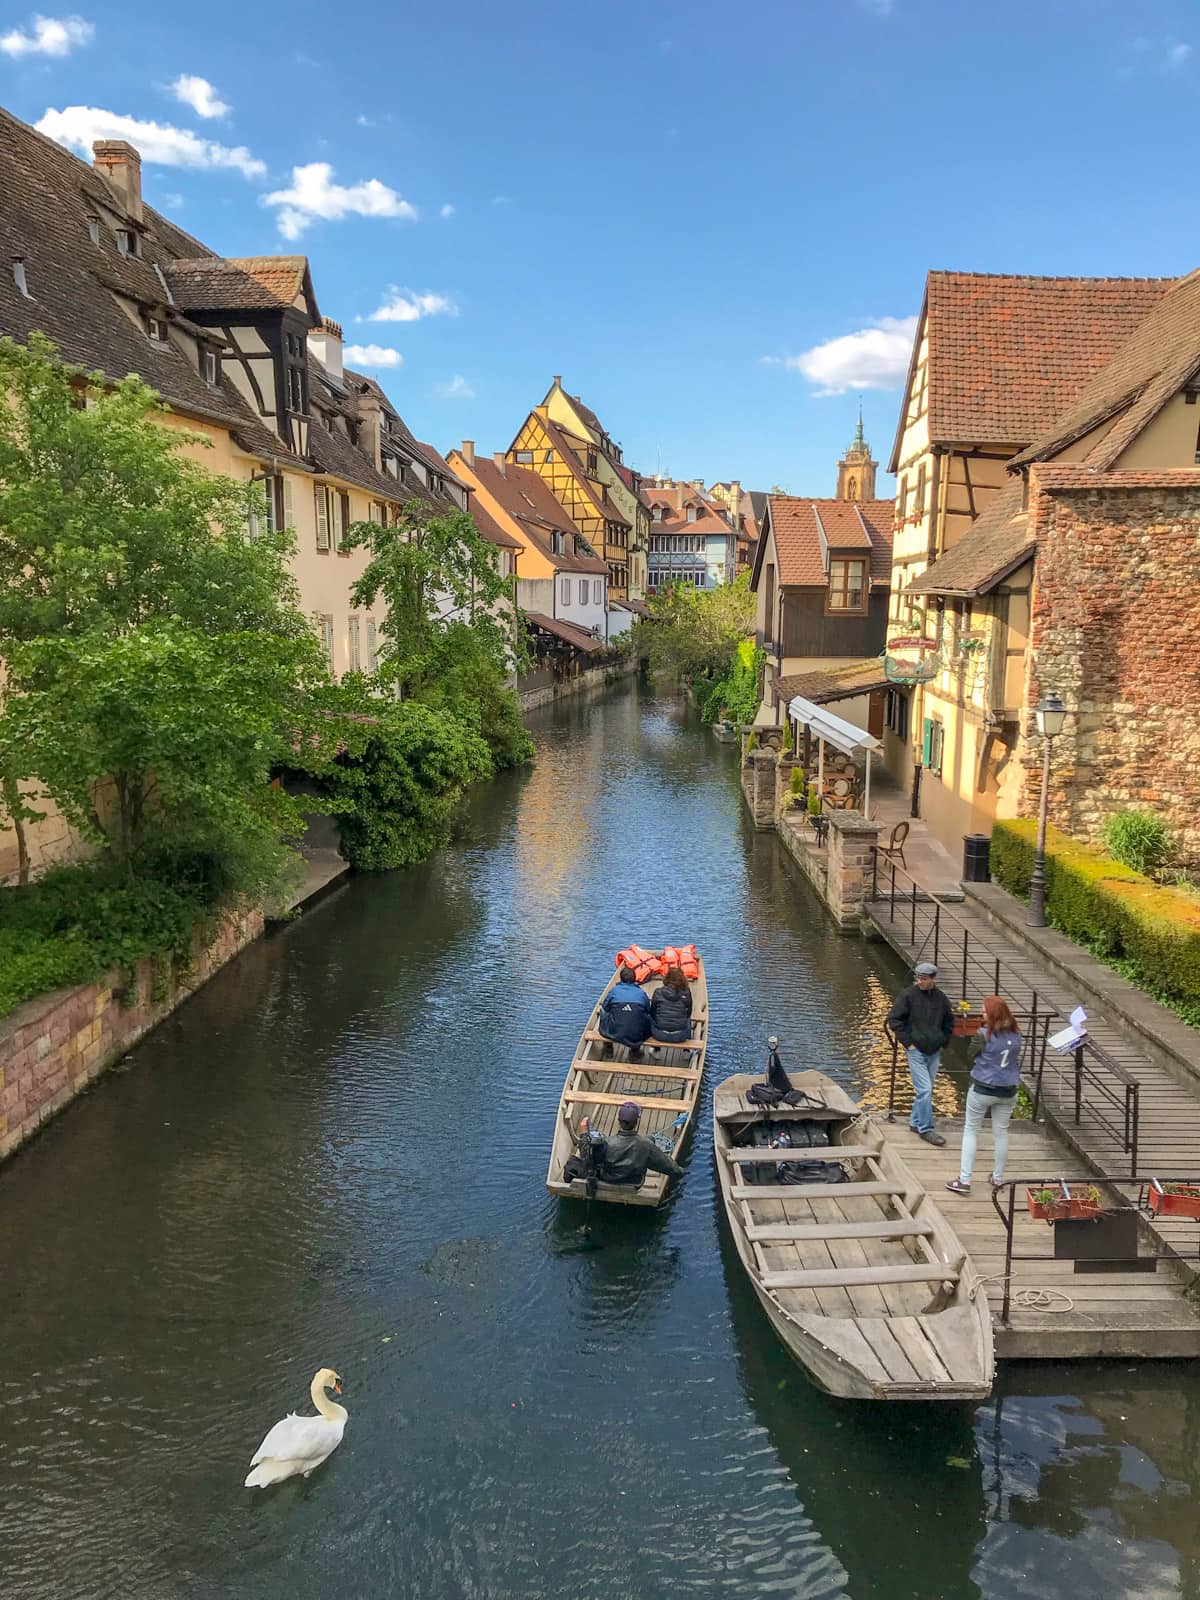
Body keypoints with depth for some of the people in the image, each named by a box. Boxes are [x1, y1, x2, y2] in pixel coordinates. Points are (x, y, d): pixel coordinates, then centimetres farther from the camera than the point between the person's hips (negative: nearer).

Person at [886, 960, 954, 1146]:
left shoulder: (940, 997, 5)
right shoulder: (907, 995, -10)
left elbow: (949, 1022, 20)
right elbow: (894, 1019, -7)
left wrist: (943, 1042, 11)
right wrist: (908, 1042, -9)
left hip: (934, 1052, 5)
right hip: (916, 1051, -5)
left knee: (925, 1090, 12)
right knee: (924, 1090, -10)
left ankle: (915, 1122, 26)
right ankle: (926, 1128, -1)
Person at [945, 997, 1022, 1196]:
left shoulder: (984, 1035, -19)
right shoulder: (1016, 1034, -1)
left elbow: (971, 1054, -3)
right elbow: (1016, 1059, 13)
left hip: (982, 1088, -5)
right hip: (1008, 1090, 5)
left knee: (971, 1130, 8)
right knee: (1001, 1132, 16)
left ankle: (964, 1180, 7)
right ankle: (998, 1178, 28)